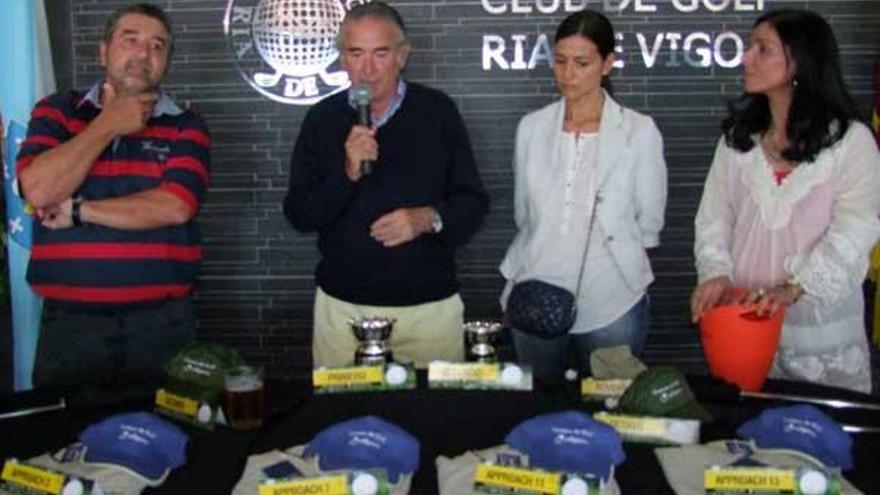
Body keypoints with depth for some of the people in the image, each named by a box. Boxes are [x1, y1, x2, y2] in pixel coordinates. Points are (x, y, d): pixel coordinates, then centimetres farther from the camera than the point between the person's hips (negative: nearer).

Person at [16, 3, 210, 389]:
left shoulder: (185, 126, 3)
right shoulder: (57, 111, 6)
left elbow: (175, 207, -14)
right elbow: (39, 190, -11)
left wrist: (78, 211, -10)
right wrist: (108, 125, -7)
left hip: (160, 322, 0)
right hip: (69, 321, 1)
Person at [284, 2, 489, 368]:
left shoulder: (437, 111, 0)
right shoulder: (322, 119, 3)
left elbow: (473, 202, 2)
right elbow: (299, 215, 0)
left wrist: (430, 218, -18)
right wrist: (348, 174, -16)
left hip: (431, 304, 0)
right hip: (343, 306, 1)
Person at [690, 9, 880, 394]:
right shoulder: (738, 138, 7)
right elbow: (714, 217, 5)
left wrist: (793, 287, -26)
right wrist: (716, 272, -13)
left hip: (822, 326, -3)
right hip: (745, 321, 3)